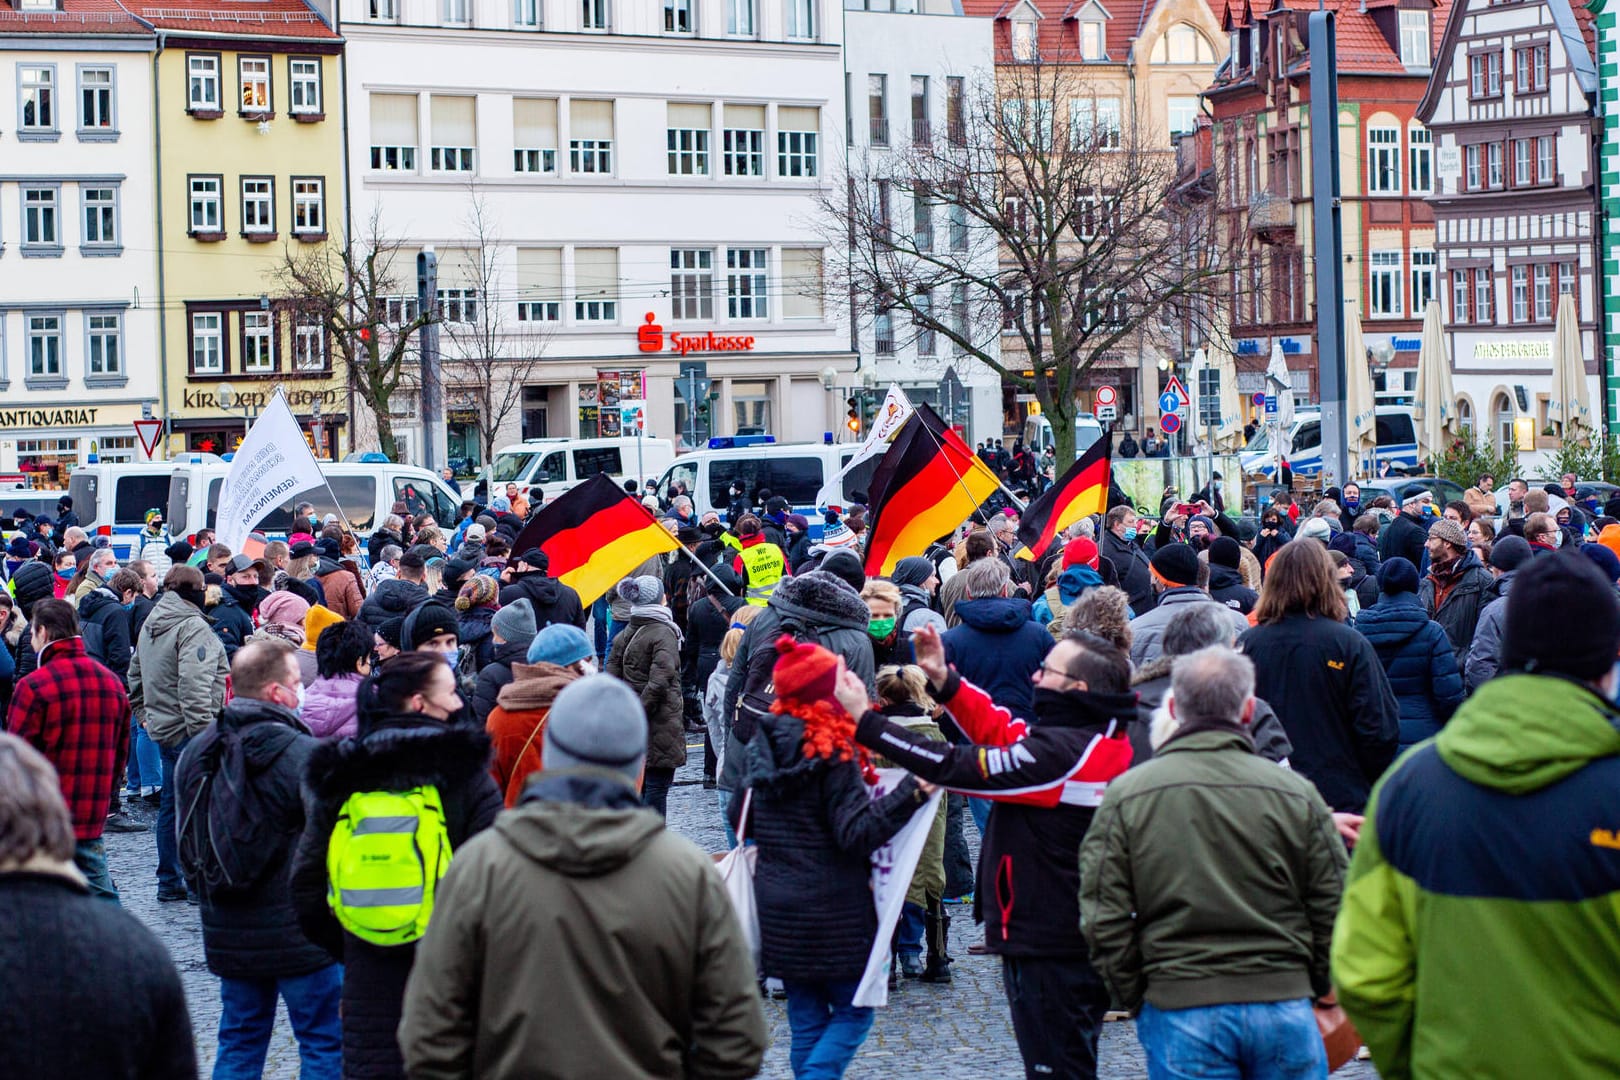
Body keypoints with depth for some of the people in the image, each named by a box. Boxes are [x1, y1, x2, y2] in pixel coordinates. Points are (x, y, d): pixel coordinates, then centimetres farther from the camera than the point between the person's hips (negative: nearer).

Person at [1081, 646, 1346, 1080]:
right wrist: (1315, 990, 18)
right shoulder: (1296, 793, 0)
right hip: (1284, 1005, 1)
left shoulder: (1125, 797, -2)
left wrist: (1136, 998, 9)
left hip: (1179, 1015, -1)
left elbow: (1104, 924, -3)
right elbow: (1334, 911, 4)